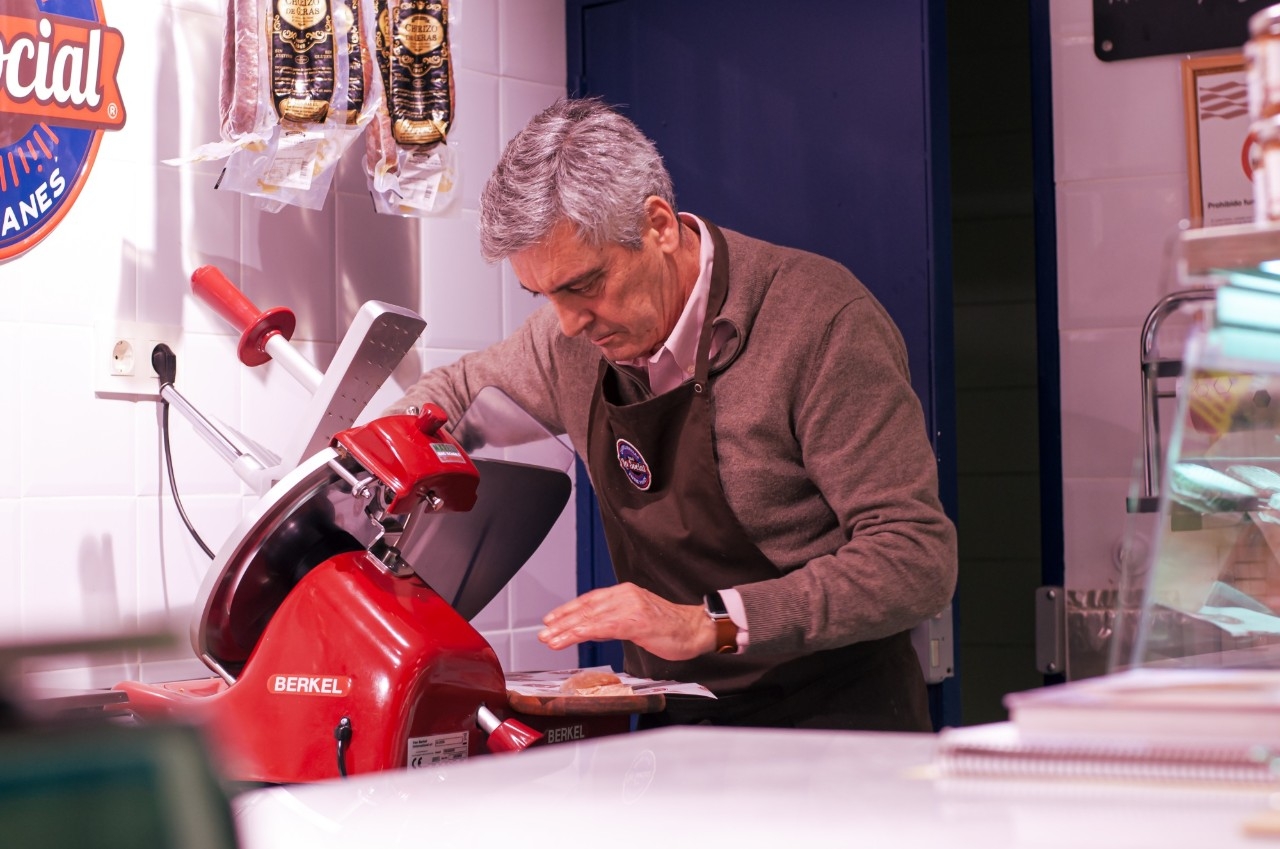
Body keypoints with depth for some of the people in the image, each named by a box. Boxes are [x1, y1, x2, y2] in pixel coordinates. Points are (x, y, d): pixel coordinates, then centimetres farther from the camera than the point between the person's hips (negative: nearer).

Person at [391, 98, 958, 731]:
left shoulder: (823, 322, -12)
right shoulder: (580, 332, 7)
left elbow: (918, 558, -16)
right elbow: (461, 388, 30)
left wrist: (709, 623, -24)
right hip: (671, 727, 6)